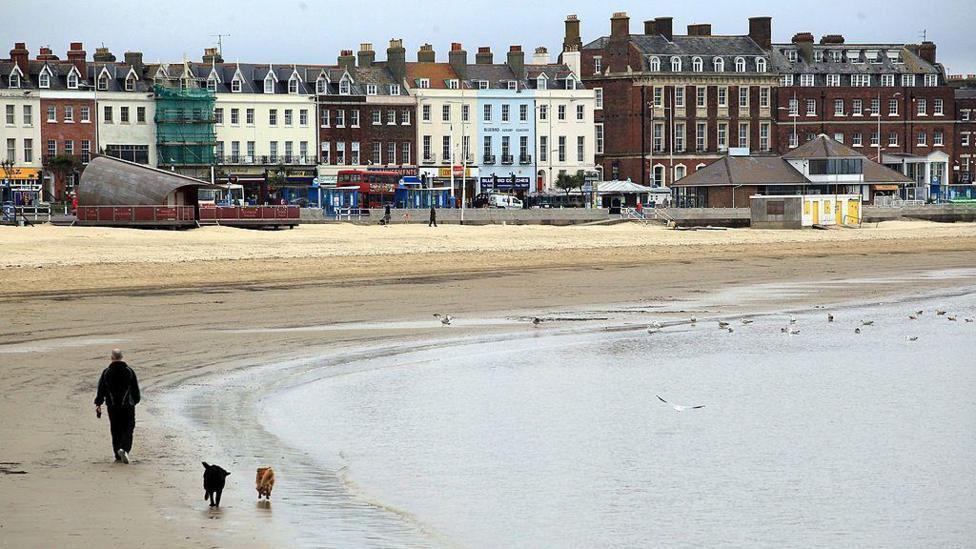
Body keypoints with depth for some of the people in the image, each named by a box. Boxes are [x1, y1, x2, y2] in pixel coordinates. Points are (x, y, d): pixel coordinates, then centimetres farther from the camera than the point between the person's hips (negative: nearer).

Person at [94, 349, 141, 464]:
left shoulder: (106, 372, 0)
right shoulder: (129, 371, -1)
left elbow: (101, 390, 0)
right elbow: (135, 389, 5)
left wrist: (98, 405, 4)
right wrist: (135, 401, 20)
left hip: (112, 407, 1)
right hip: (128, 406, -1)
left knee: (116, 431, 10)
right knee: (127, 430, 1)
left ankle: (118, 456, 10)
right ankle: (124, 449, -22)